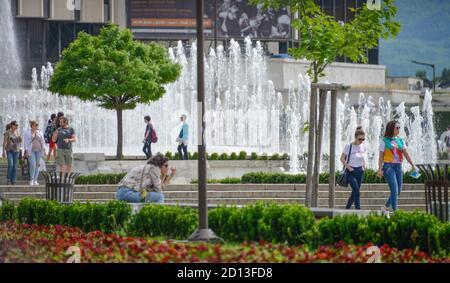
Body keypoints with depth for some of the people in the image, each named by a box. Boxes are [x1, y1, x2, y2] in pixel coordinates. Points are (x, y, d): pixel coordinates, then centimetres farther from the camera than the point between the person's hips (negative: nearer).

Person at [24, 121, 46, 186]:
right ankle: (31, 180, -9)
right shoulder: (27, 133, 3)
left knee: (37, 165, 2)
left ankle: (35, 180, 8)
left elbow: (43, 142, 15)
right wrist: (26, 151, -9)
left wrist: (44, 150, 7)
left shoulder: (40, 133, 14)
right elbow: (25, 142, -1)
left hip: (38, 151, 4)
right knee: (33, 164, -17)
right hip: (31, 151, -4)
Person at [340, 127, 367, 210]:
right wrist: (348, 167, -13)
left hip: (360, 171, 6)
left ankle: (347, 208, 22)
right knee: (356, 191, -17)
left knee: (355, 192, 8)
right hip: (351, 172, -6)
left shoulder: (363, 147, 6)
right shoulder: (349, 146, -10)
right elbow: (342, 158, -6)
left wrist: (364, 166, 6)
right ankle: (358, 209, -18)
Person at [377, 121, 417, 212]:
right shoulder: (384, 141, 0)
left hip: (398, 167, 6)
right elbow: (381, 156, -1)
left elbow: (406, 154, 8)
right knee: (394, 190, -15)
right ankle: (395, 211, -13)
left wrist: (413, 165, -1)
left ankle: (386, 207, 24)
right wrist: (380, 169, -8)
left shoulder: (400, 140, 12)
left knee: (398, 191, 7)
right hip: (388, 166, -6)